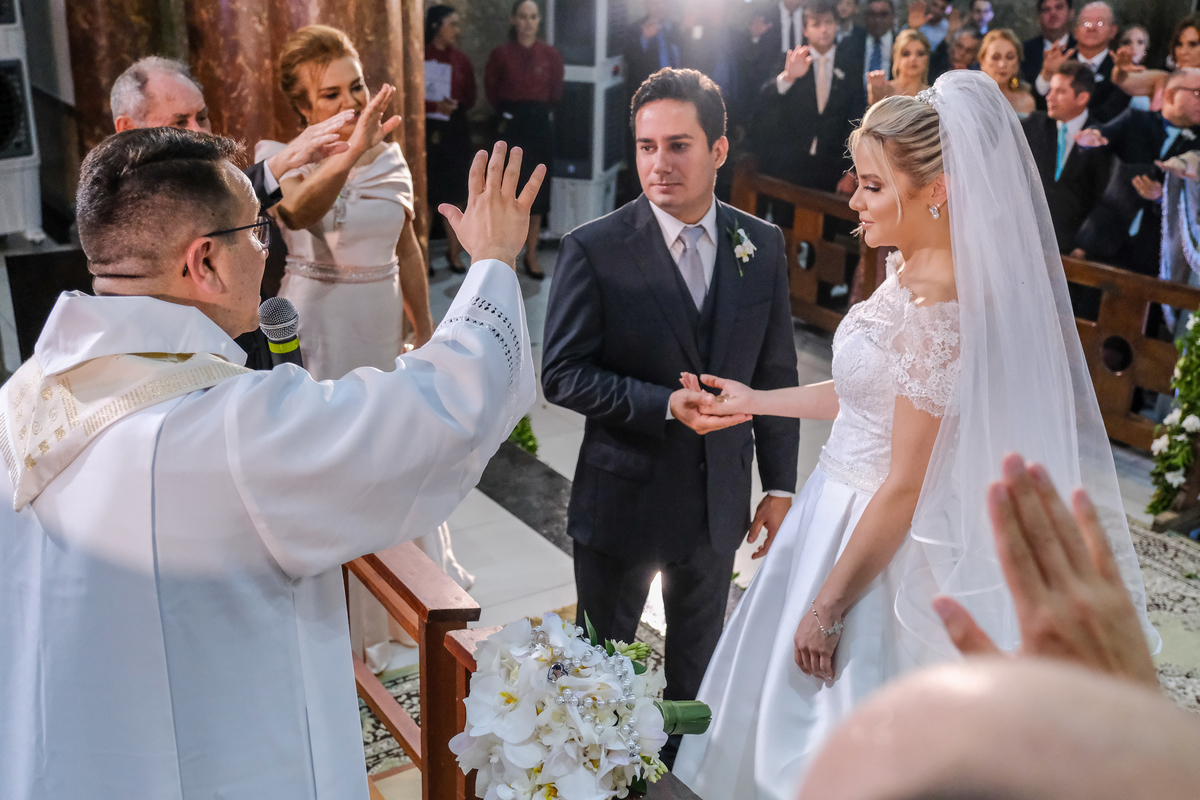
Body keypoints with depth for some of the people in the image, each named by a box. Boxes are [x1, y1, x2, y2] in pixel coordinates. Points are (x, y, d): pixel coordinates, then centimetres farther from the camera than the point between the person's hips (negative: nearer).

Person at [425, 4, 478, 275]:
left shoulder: (461, 59, 7)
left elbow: (470, 99, 9)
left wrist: (455, 105, -11)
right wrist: (435, 106, -21)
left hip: (455, 131, 3)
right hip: (425, 130, -3)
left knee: (454, 193, 4)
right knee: (425, 194, -2)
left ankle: (454, 252, 13)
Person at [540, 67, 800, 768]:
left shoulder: (763, 245, -4)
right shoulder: (594, 250, -16)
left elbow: (777, 374, 2)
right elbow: (562, 374, -16)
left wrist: (780, 485, 3)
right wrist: (666, 405, -28)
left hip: (721, 498, 4)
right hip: (624, 494, -3)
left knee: (698, 657, 25)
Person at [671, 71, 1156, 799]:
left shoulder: (939, 310, -27)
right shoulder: (910, 271, 1)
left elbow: (904, 487, -24)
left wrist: (827, 607, -16)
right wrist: (754, 400, 11)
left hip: (883, 540, -9)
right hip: (844, 502, 9)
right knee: (794, 702, 25)